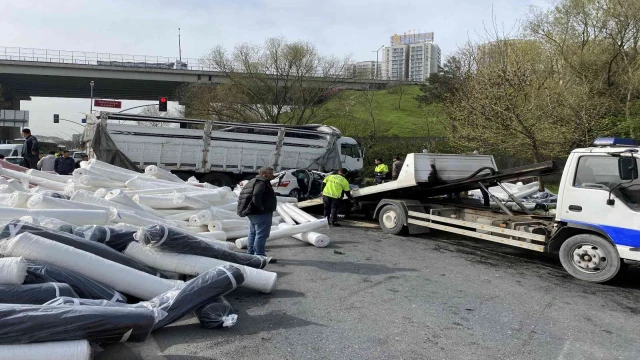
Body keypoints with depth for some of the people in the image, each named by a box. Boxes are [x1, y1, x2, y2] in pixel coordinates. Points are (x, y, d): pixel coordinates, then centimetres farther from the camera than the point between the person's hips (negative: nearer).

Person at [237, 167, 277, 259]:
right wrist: (260, 206, -22)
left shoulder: (254, 181, 19)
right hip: (262, 214, -11)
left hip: (253, 213, 11)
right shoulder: (261, 182, -15)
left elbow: (242, 194, 23)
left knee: (252, 233, 17)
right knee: (261, 234, -8)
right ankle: (259, 255, -6)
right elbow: (256, 195, -32)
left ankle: (250, 254, 25)